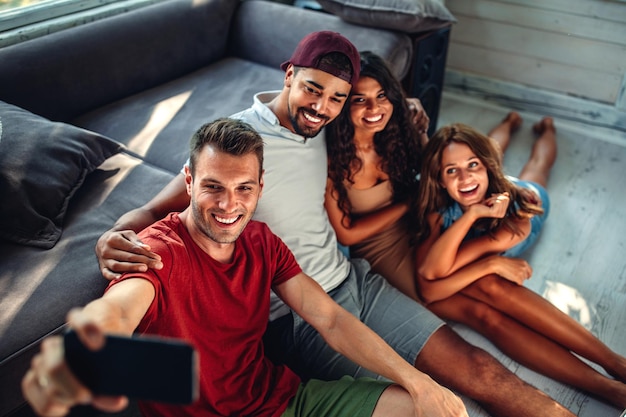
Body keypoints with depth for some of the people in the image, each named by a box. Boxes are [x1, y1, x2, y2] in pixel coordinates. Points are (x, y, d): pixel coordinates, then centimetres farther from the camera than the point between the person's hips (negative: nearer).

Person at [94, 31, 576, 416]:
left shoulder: (317, 127, 3)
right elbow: (155, 210, -14)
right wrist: (111, 238, -36)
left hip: (353, 280, 6)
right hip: (297, 320, -6)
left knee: (475, 368, -1)